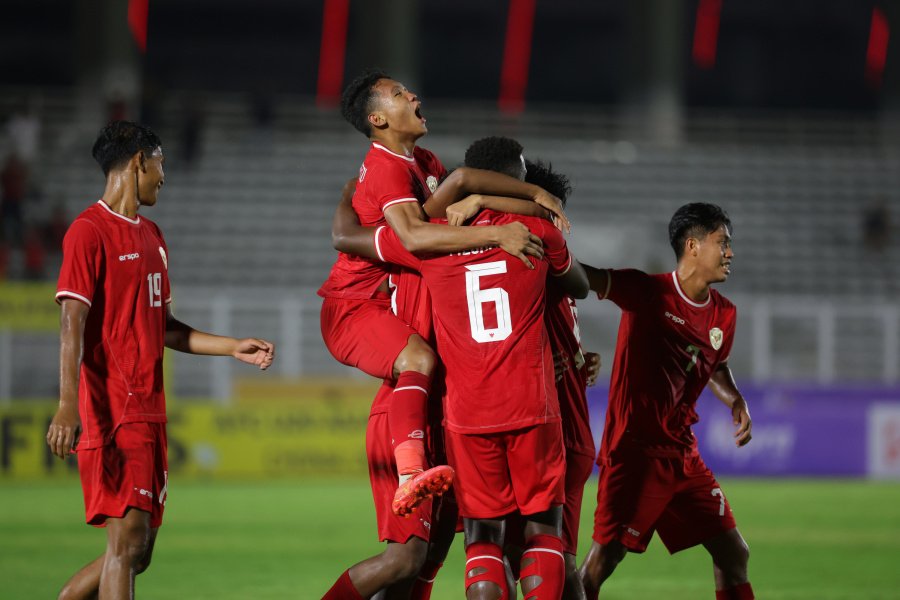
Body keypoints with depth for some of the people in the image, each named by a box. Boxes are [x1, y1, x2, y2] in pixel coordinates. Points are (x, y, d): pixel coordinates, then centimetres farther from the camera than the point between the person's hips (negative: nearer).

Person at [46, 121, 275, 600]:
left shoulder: (150, 235, 20)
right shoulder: (89, 231, -8)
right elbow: (72, 323, -16)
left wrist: (233, 347, 19)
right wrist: (68, 406, -25)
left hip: (149, 412, 9)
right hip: (111, 412, -9)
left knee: (137, 550, 9)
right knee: (127, 541, -14)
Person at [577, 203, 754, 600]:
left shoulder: (724, 315, 8)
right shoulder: (646, 292, -12)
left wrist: (737, 403, 7)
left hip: (683, 455, 7)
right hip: (634, 450, -7)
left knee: (733, 554, 7)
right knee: (604, 557, -12)